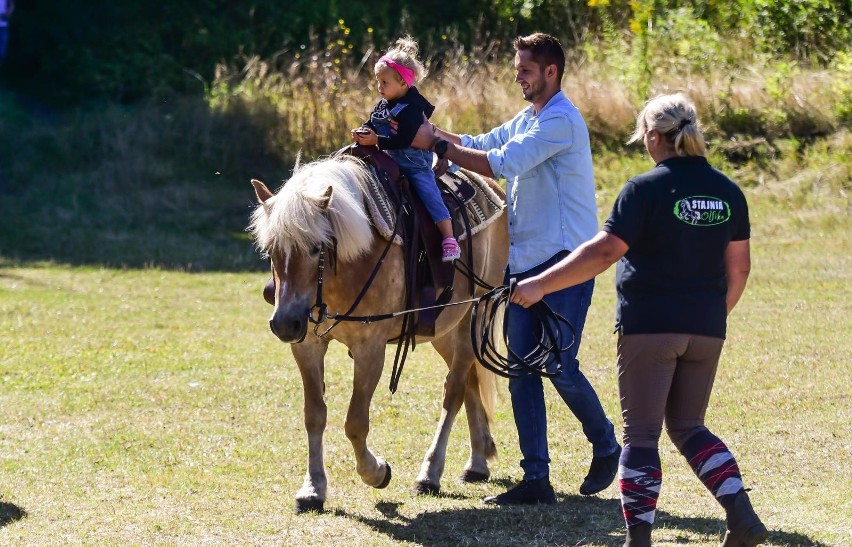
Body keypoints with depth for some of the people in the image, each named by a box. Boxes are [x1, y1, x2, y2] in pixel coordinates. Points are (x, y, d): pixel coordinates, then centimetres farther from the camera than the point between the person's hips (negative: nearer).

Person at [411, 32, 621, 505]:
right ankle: (536, 479, 4)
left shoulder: (561, 121, -14)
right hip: (523, 262, 9)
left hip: (564, 261, -9)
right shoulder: (526, 120, 17)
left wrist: (437, 146, -16)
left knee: (560, 367, -7)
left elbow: (502, 164, -20)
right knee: (521, 369, 2)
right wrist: (429, 130, 2)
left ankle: (606, 446, 19)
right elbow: (480, 146, 16)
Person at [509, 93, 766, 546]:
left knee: (641, 435, 3)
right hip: (706, 330, 5)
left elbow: (605, 251, -16)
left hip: (649, 326, -5)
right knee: (688, 428, 17)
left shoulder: (645, 189, -11)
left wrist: (540, 284, -13)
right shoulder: (728, 193, 6)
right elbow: (739, 268, 9)